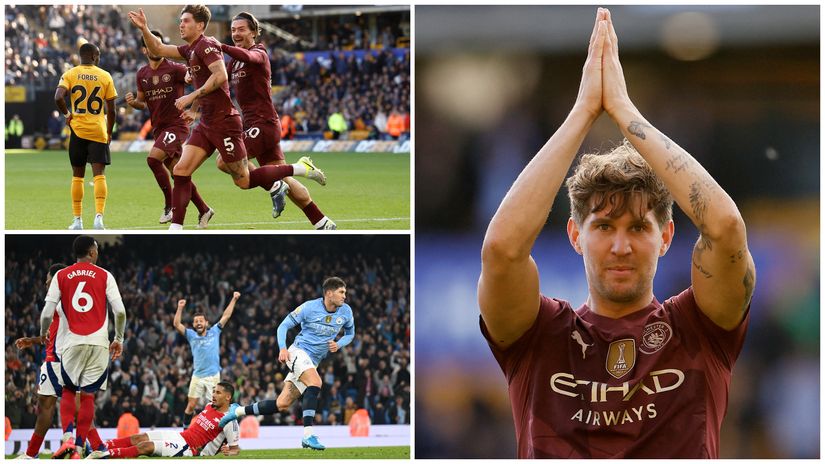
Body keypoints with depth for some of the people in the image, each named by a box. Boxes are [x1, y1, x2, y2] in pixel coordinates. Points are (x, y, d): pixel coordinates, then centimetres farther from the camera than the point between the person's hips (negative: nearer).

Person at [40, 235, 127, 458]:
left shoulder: (61, 276, 4)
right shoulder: (104, 276, 2)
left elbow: (47, 313, -2)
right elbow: (120, 311, -6)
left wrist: (43, 333, 19)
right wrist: (118, 339, 9)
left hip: (73, 342, 0)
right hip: (99, 342, 0)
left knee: (68, 391, 15)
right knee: (88, 395, 7)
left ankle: (67, 435, -7)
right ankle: (79, 447, 2)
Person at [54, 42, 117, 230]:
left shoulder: (70, 74, 1)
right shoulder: (105, 76, 2)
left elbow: (58, 97, -16)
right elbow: (111, 110, 2)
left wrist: (67, 114, 2)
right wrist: (109, 132, 15)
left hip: (78, 130, 1)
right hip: (98, 131, -1)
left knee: (77, 176, 11)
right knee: (99, 174, -4)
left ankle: (77, 220, 11)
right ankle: (99, 216, -20)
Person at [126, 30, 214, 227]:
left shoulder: (175, 69, -9)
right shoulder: (142, 74, 10)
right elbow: (142, 103, 18)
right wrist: (133, 102, -2)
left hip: (176, 124, -6)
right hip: (158, 128, 6)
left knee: (153, 158, -24)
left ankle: (170, 204, -14)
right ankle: (203, 210, 20)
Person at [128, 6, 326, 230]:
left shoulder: (206, 45, -13)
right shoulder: (190, 49, 15)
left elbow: (220, 76, -27)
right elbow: (158, 49, 24)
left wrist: (192, 97, -27)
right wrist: (143, 28, 9)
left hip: (224, 123, -9)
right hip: (206, 124, 9)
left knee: (244, 181, -3)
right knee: (181, 170, -2)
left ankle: (300, 169, 9)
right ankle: (175, 229, -3)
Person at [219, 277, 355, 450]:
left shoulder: (346, 311, 1)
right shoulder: (309, 307, -12)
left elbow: (350, 333, 18)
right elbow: (284, 325, -4)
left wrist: (339, 344, -3)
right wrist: (282, 348, -19)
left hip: (312, 363, 6)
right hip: (298, 352, -6)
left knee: (282, 405, 0)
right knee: (315, 382, -34)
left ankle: (238, 411, 15)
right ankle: (308, 435, -38)